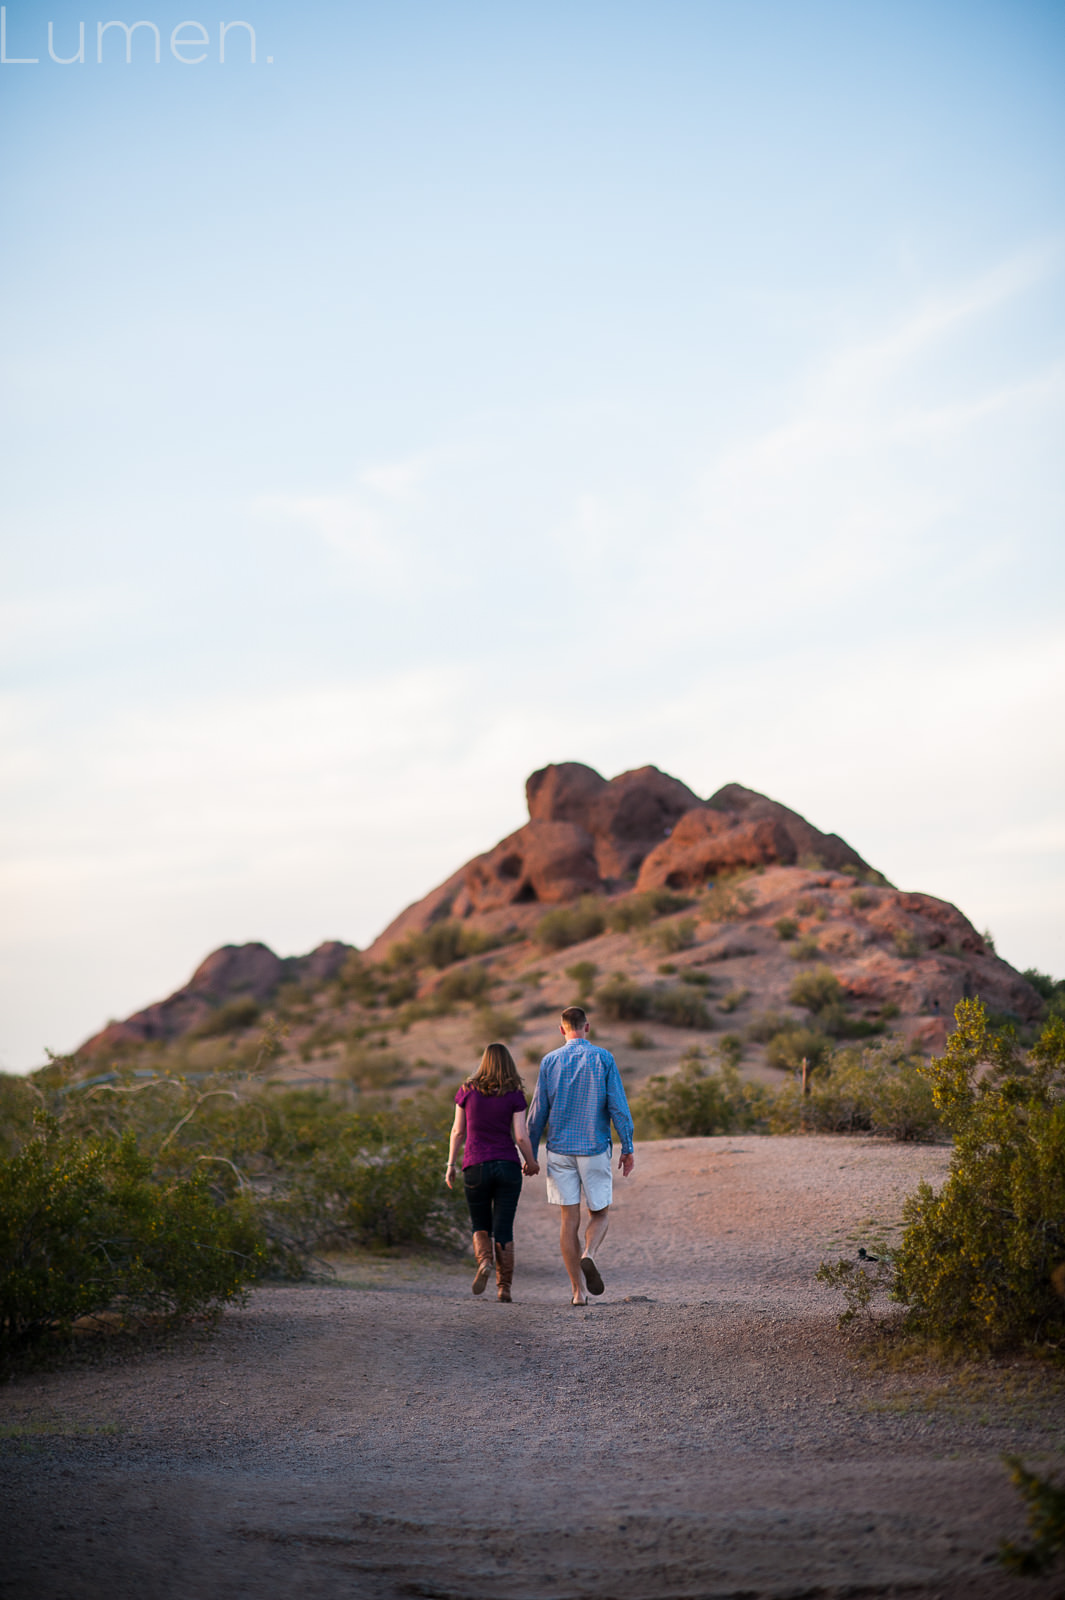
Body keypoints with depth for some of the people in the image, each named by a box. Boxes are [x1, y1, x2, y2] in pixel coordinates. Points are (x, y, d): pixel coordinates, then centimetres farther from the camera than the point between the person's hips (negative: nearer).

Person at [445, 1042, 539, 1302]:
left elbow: (458, 1131, 4)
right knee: (504, 1229, 5)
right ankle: (504, 1287, -1)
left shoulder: (467, 1091, 1)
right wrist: (531, 1162, 11)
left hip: (475, 1167, 1)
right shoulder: (515, 1095, -3)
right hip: (508, 1165, -1)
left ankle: (484, 1261, -14)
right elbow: (521, 1136, -5)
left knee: (481, 1226, 14)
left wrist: (451, 1164, 12)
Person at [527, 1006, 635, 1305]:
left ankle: (578, 1291, 3)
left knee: (569, 1219, 5)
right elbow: (618, 1106, -6)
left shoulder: (550, 1062, 2)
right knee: (600, 1213, 12)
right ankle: (588, 1255, -18)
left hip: (560, 1150, 1)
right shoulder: (603, 1058, -2)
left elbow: (538, 1112, 3)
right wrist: (627, 1148, 0)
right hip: (595, 1148, -1)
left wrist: (531, 1153, 10)